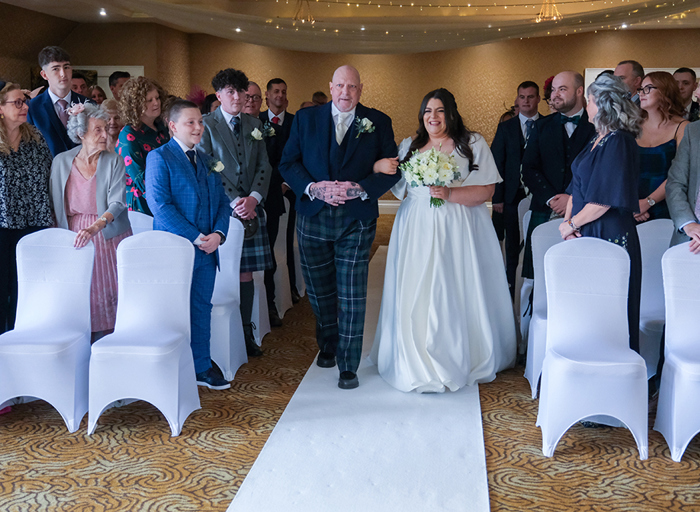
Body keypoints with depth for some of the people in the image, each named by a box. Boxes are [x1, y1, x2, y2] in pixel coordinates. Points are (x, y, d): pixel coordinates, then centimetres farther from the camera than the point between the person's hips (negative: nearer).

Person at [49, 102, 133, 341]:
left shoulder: (114, 161, -3)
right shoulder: (61, 161, 3)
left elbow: (118, 202, -14)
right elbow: (54, 204, 10)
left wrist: (95, 226, -29)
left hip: (108, 236, -1)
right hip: (74, 237, 1)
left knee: (108, 296, -3)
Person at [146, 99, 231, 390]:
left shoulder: (206, 161, 15)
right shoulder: (159, 158, -6)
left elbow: (221, 201, 13)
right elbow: (160, 205, -15)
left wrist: (218, 233, -6)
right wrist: (194, 237, -19)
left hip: (207, 249, 6)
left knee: (201, 308, 12)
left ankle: (202, 368, 23)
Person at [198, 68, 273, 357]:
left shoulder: (254, 125, 15)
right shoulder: (206, 125, 0)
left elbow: (264, 165, 10)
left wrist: (253, 198, -6)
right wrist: (234, 202, -13)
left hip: (250, 207, 4)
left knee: (245, 272, 6)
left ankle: (246, 332, 14)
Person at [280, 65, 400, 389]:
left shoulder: (378, 122, 2)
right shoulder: (305, 119, 5)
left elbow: (392, 169, -1)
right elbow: (287, 163, 2)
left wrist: (359, 189, -17)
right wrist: (313, 187, -15)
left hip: (356, 220, -2)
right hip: (313, 218, 2)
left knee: (352, 296, -2)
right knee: (319, 290, 16)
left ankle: (348, 366, 9)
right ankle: (327, 346, 40)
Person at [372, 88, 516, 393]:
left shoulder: (473, 144, 4)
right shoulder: (409, 146, 15)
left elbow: (487, 190, -4)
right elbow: (397, 187, 20)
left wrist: (450, 194, -17)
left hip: (458, 233, -3)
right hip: (418, 231, 3)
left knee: (458, 294, -3)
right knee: (416, 296, 0)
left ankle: (461, 361, 13)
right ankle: (419, 364, 13)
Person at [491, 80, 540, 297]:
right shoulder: (505, 128, 8)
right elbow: (497, 164, 5)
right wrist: (497, 198, -2)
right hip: (513, 197, 1)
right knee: (513, 247, 7)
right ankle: (512, 293, 15)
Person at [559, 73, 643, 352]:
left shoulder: (619, 142, -15)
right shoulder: (597, 139, 13)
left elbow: (605, 199, -20)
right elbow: (577, 186, 14)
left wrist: (572, 224, -10)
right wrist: (568, 220, -1)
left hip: (609, 236, -9)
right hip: (585, 235, 9)